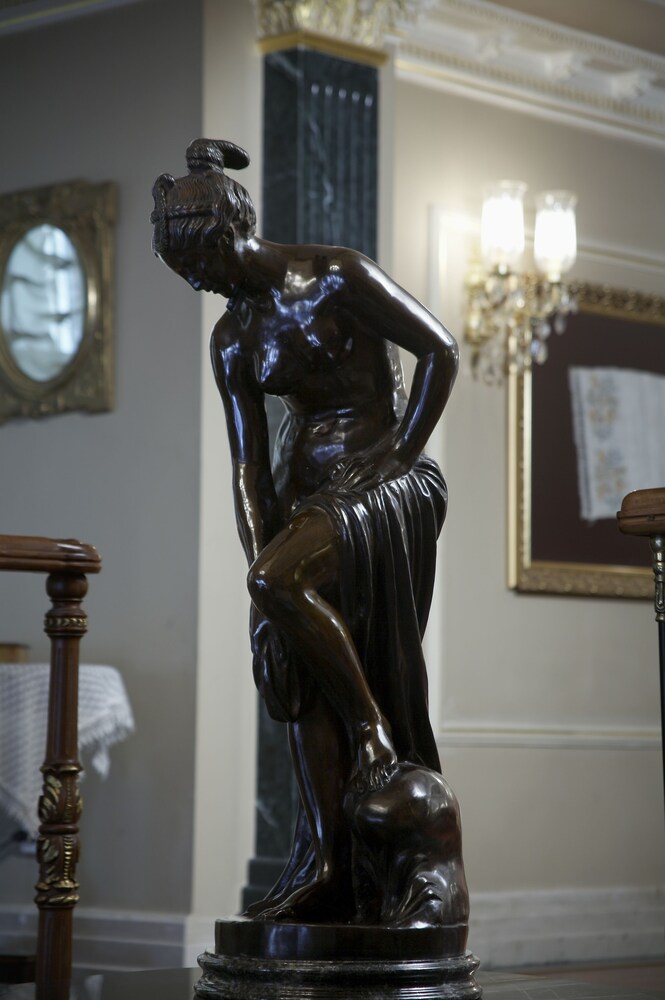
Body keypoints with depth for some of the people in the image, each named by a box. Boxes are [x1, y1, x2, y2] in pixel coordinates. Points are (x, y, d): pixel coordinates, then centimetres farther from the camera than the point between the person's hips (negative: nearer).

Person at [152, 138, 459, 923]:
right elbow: (247, 467, 6)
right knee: (293, 657, -2)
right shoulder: (233, 340, 8)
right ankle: (324, 852, -3)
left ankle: (374, 728, -14)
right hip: (305, 488, 7)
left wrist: (397, 455, -14)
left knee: (280, 582, -30)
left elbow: (440, 350, -12)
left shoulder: (335, 277, -11)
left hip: (386, 480, -7)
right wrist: (259, 556, -6)